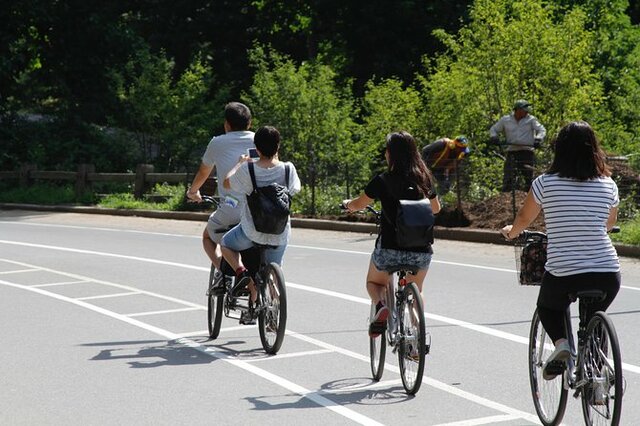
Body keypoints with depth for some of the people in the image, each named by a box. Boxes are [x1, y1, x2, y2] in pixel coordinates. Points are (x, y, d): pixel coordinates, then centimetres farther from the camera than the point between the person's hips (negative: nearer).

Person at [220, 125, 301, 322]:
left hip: (251, 231, -2)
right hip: (279, 235, 2)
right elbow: (296, 189, 10)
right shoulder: (288, 169, -12)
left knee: (226, 244, 26)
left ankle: (240, 270, 1)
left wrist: (240, 163, 18)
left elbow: (227, 183, 3)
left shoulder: (248, 170, -16)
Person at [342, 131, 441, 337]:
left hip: (390, 248, -3)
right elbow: (435, 208, 19)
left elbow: (358, 205, 7)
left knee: (373, 283, 23)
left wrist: (347, 203, 29)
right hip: (421, 250, 3)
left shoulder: (383, 181, -7)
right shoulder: (424, 178, 3)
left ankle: (381, 306, -8)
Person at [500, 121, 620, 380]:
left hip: (562, 273, -2)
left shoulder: (546, 183, -3)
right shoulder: (608, 185, 5)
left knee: (548, 307, 28)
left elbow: (524, 219, 12)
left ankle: (561, 343, 1)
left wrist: (511, 232, 35)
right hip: (608, 273, 2)